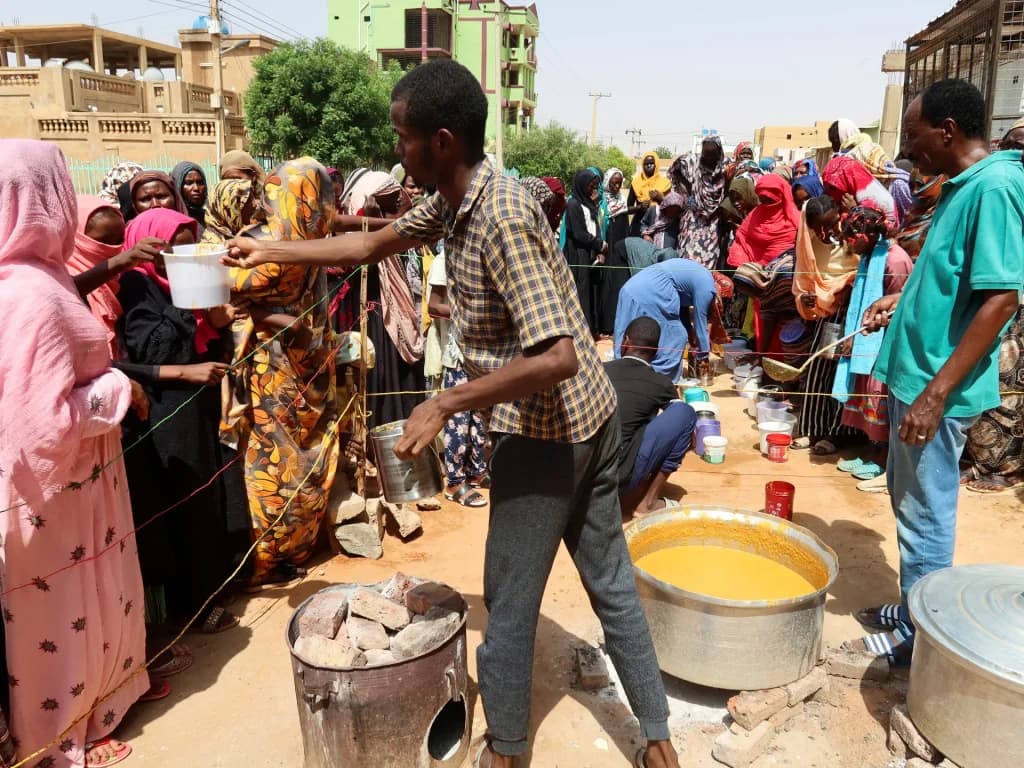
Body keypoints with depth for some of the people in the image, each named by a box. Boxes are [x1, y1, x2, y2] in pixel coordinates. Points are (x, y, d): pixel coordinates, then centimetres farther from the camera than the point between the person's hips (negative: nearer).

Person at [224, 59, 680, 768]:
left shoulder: (501, 219, -24)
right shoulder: (456, 201, 4)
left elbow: (557, 356, -30)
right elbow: (373, 245, 18)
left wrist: (444, 406, -24)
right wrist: (273, 251, 19)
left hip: (546, 431, -9)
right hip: (587, 415, 9)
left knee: (510, 599, 11)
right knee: (611, 582, 17)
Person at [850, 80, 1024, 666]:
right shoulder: (964, 185, 10)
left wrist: (937, 394, -25)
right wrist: (902, 299, 11)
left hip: (939, 385, -10)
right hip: (917, 372, 10)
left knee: (925, 514, 4)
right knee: (910, 500, 20)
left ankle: (920, 637, 21)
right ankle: (913, 610, 36)